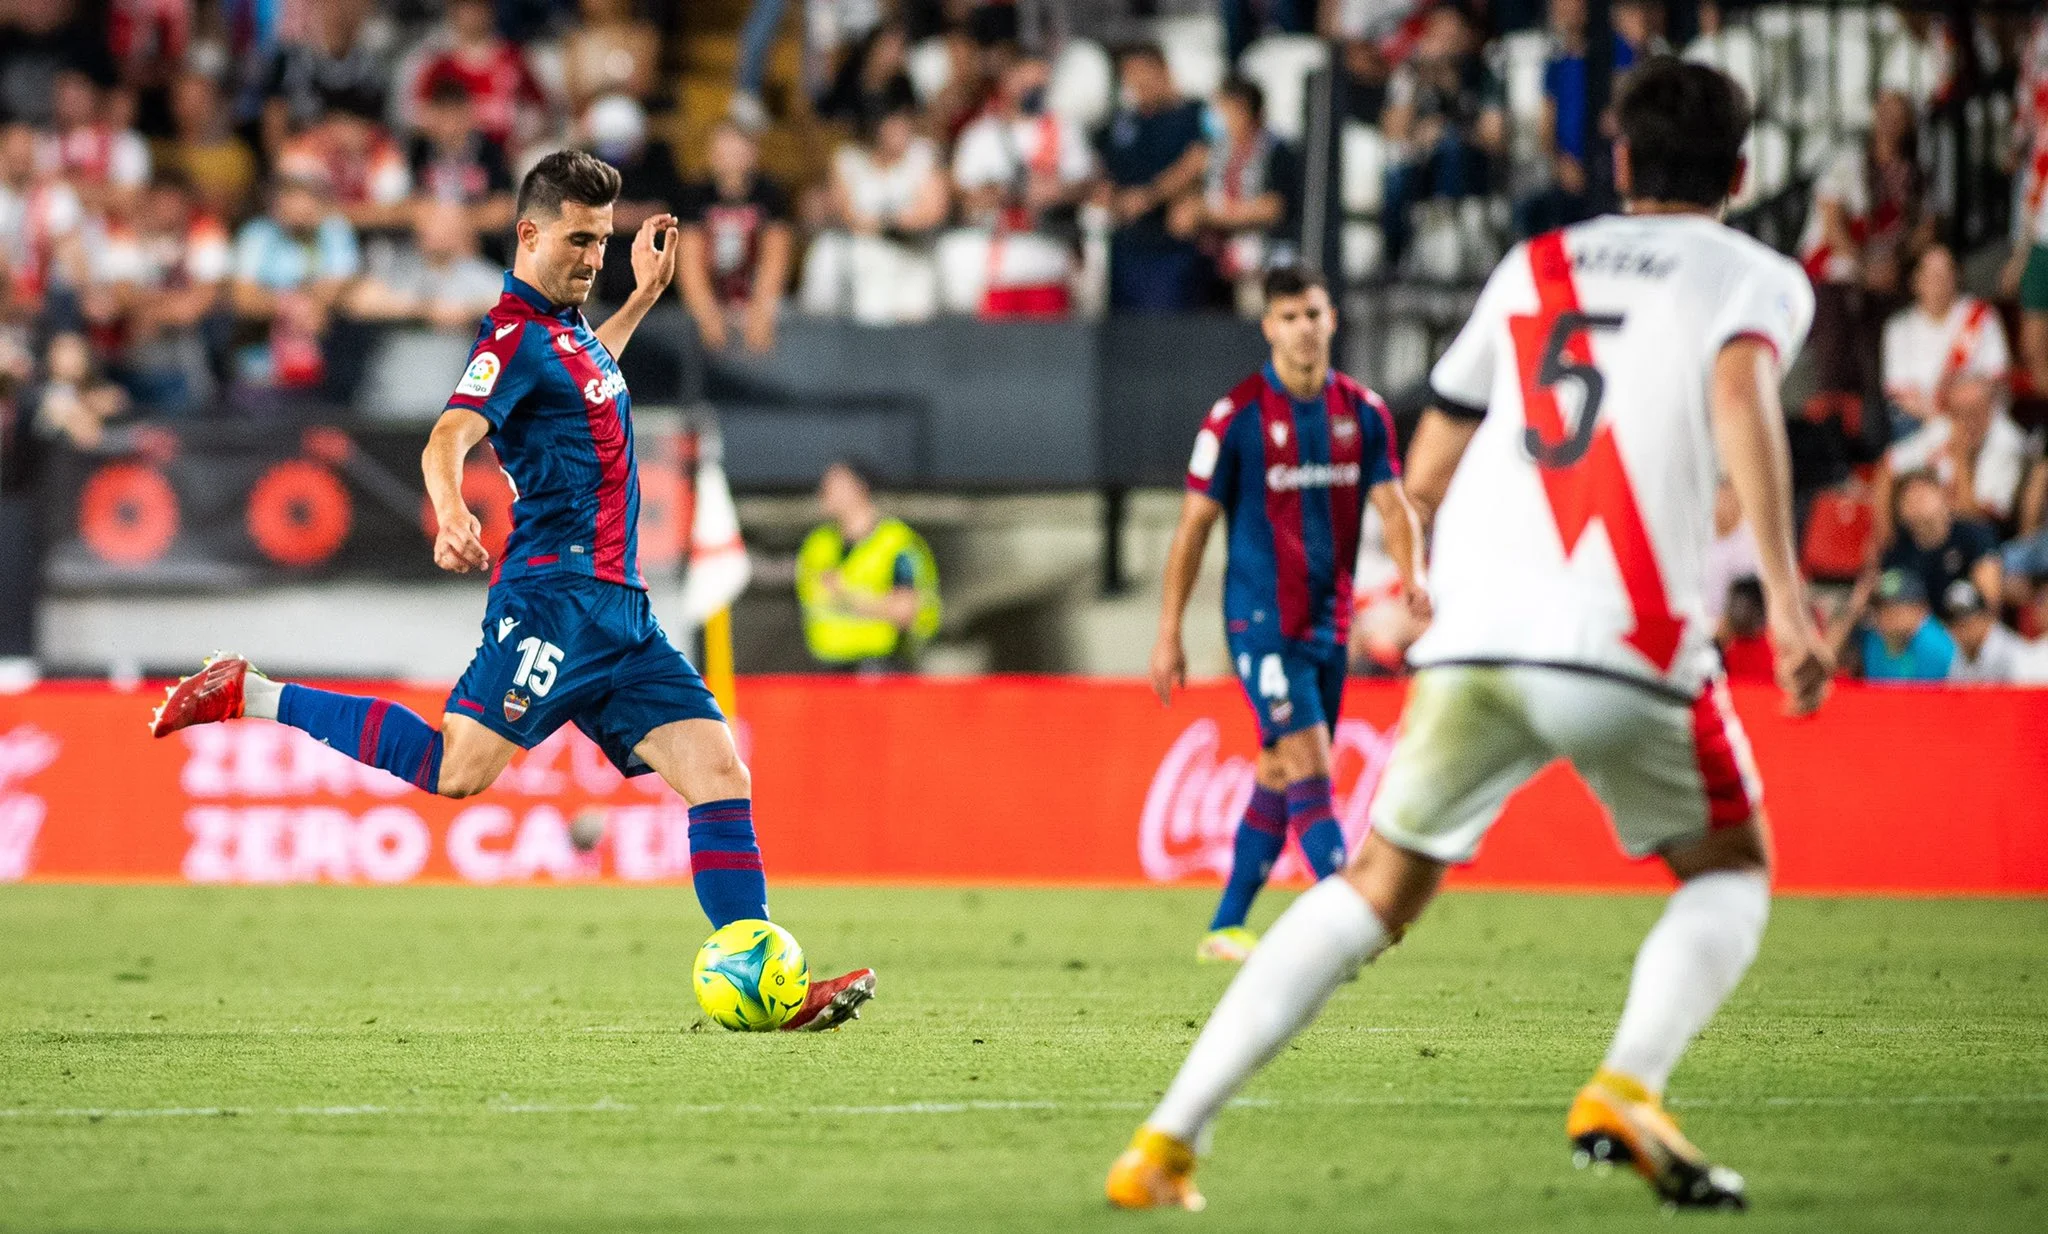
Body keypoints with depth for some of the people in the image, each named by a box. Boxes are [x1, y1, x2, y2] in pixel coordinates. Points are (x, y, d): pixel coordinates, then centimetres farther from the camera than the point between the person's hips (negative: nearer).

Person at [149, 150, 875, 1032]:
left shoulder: (566, 327, 20)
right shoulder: (516, 334, -9)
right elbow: (447, 440, -26)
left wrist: (644, 296, 42)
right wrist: (451, 514, -46)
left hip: (617, 611, 9)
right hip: (558, 594, -9)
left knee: (719, 771, -2)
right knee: (458, 770, -18)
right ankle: (248, 696, -5)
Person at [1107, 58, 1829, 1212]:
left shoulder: (1532, 268, 25)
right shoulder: (1756, 275, 12)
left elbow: (1426, 476, 27)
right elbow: (1742, 392, -12)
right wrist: (1786, 592, -18)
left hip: (1474, 640, 4)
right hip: (1628, 644, -3)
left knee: (1375, 891, 15)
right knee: (1732, 870, 19)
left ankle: (1169, 1140, 5)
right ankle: (1626, 1088, -7)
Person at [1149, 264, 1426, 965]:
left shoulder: (1363, 412, 6)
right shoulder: (1237, 416, -7)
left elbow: (1391, 505, 2)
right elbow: (1193, 526, -3)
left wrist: (1413, 575, -19)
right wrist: (1169, 635, -4)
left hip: (1330, 620, 6)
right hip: (1260, 619, -6)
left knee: (1281, 780, 10)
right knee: (1309, 768, -16)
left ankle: (1225, 929, 20)